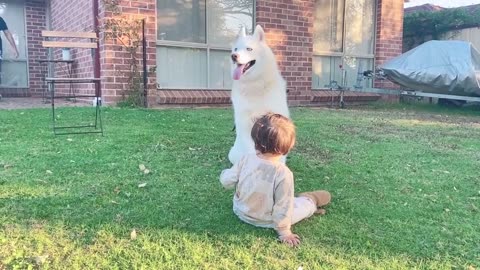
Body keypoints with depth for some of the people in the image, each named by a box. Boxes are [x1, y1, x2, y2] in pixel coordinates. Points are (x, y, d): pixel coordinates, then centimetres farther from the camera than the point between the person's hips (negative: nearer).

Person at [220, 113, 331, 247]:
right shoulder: (284, 173, -31)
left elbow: (226, 181, -10)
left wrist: (225, 172, 13)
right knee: (308, 203, 12)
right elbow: (283, 207, -23)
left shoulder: (246, 160, -21)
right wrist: (284, 232, -9)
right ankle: (311, 201, 39)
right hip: (265, 221, -4)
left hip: (241, 212, 4)